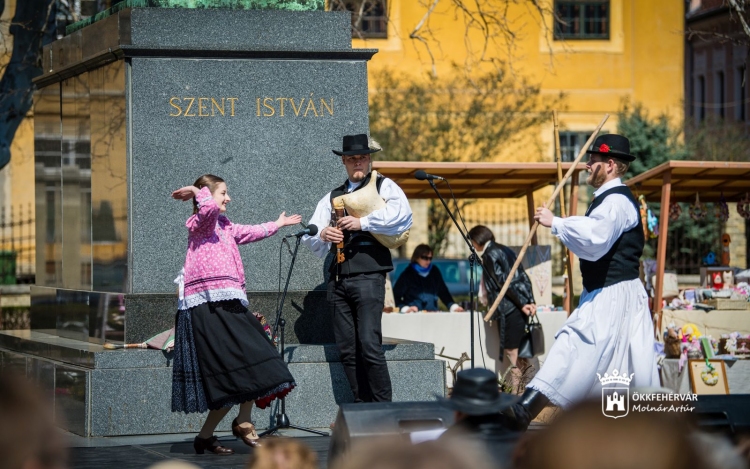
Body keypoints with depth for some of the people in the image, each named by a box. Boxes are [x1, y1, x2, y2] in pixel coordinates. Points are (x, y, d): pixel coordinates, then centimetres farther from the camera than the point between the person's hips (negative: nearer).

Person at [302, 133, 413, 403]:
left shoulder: (383, 186, 8)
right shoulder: (332, 197, 22)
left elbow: (402, 213, -13)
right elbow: (309, 237, 16)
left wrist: (362, 223, -17)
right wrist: (322, 236, -8)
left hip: (368, 276, -5)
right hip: (338, 278, 6)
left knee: (370, 346, -13)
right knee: (347, 350, 4)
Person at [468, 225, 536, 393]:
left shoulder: (489, 255, -7)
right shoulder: (505, 250, 19)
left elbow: (503, 282, -14)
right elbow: (523, 277, 15)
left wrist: (521, 303, -15)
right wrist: (531, 301, 11)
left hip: (508, 308, -9)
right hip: (521, 304, 9)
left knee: (511, 349, -5)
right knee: (517, 349, 12)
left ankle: (516, 389, -4)